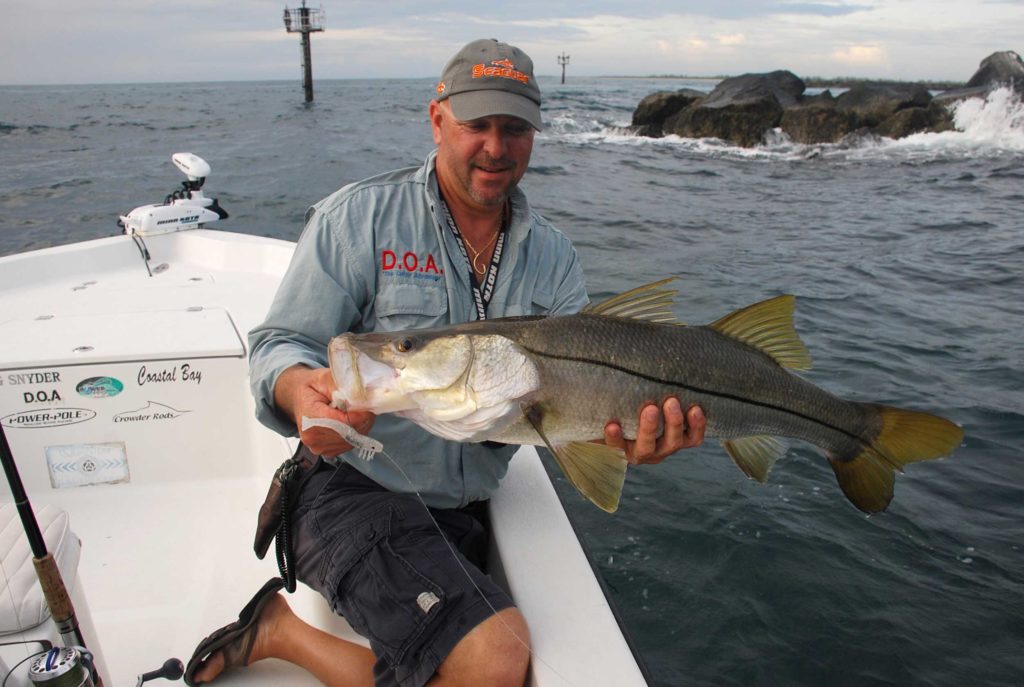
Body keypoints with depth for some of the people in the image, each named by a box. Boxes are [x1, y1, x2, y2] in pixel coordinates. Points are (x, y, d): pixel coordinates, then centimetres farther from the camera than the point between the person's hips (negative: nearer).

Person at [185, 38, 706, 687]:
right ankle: (282, 629, -2)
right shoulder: (359, 216, -7)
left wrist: (623, 437, -25)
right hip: (354, 492, -6)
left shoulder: (554, 256, 5)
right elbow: (279, 344, -9)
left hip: (466, 513, 7)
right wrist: (302, 390, -34)